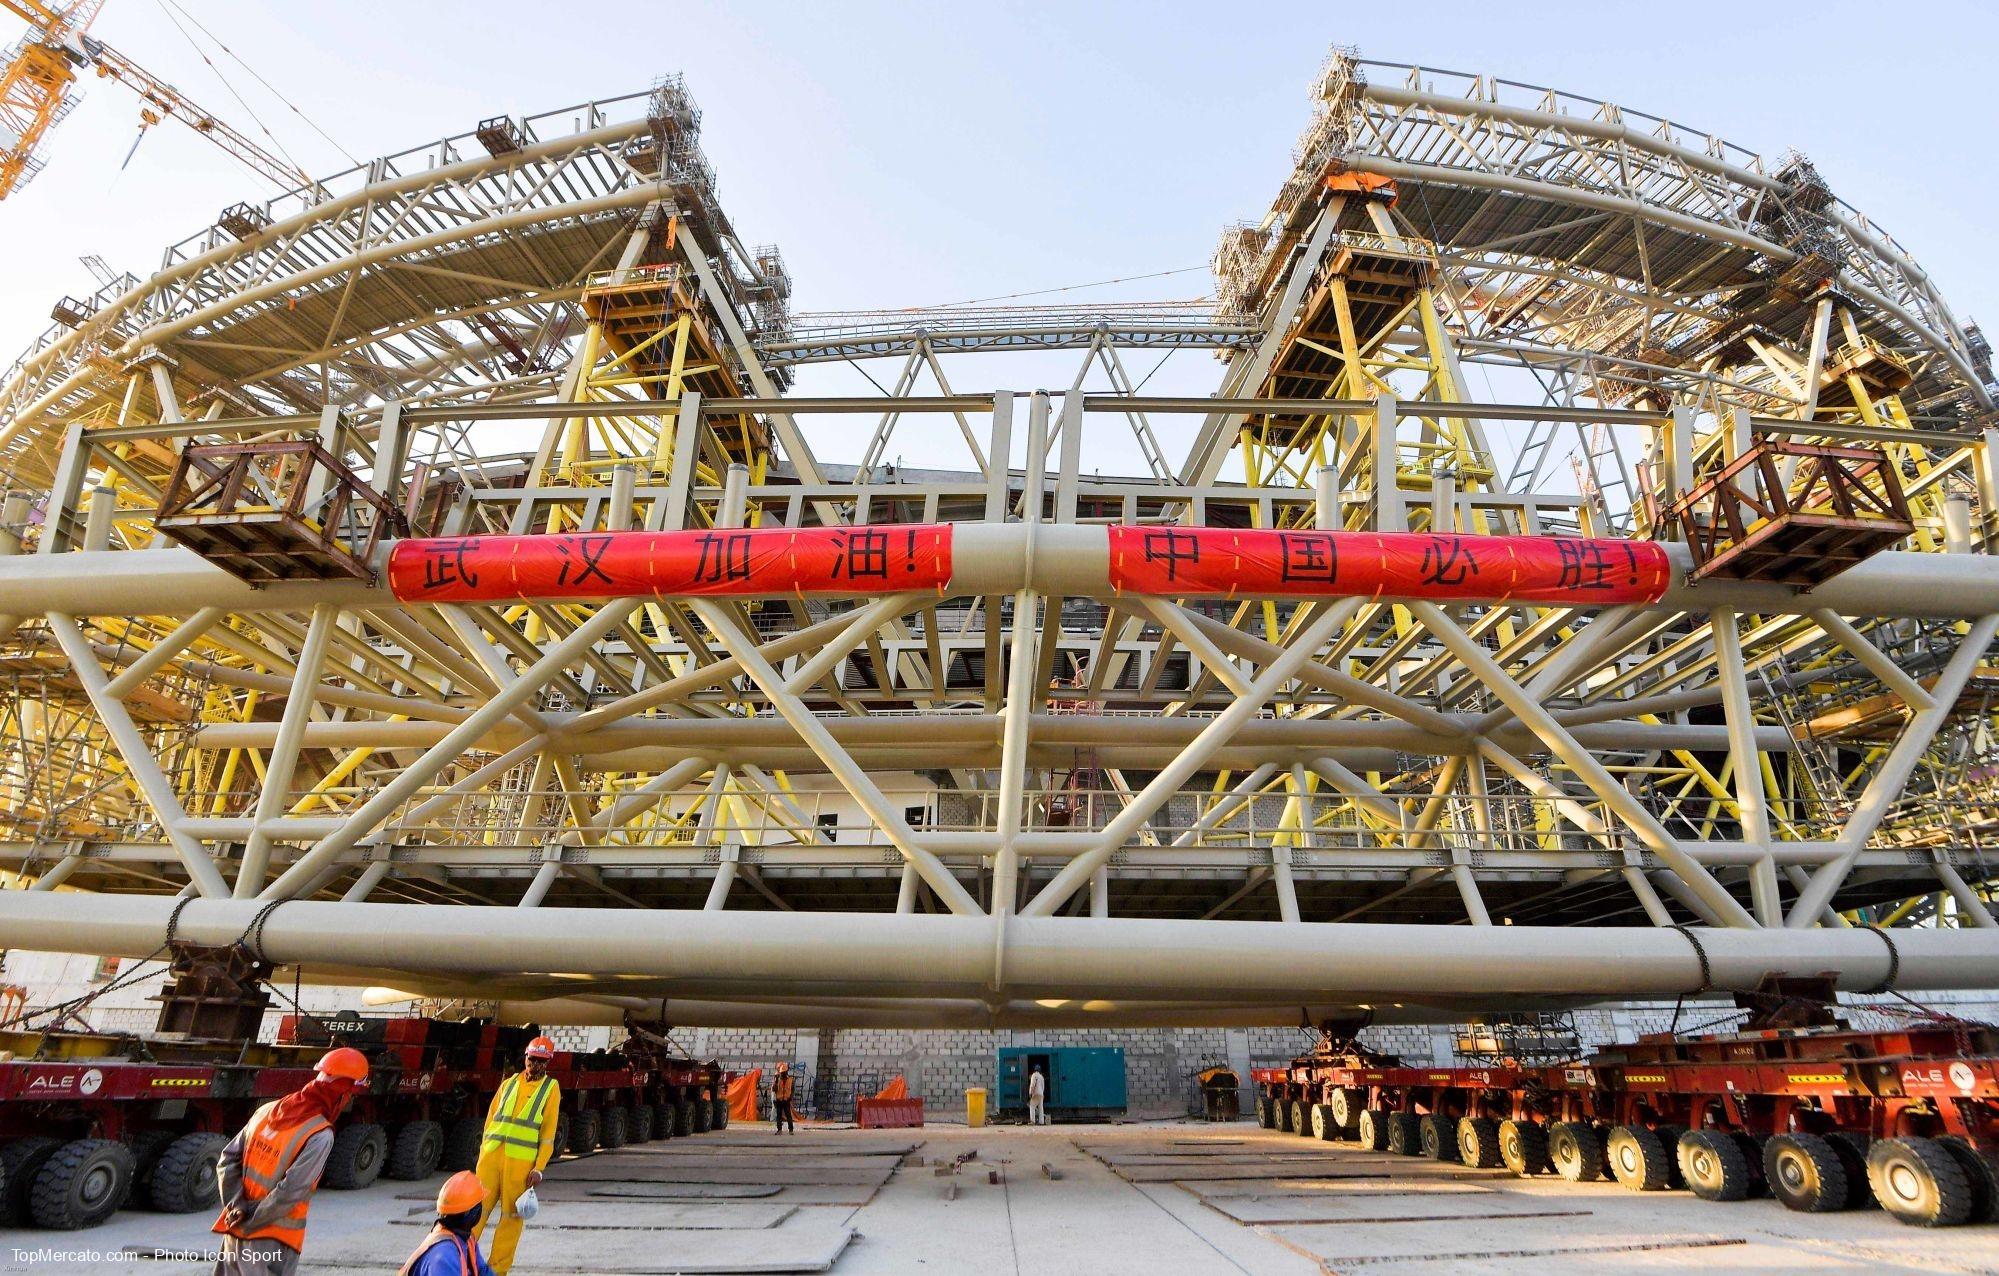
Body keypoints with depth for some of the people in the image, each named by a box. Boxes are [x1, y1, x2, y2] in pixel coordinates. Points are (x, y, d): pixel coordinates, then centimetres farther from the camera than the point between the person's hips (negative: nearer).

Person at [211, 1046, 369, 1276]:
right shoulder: (320, 1136, -21)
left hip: (235, 1232, 7)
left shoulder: (268, 1111, 1)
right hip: (273, 1242, -7)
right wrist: (253, 1220, -9)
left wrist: (236, 1205, -2)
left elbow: (228, 1160, 3)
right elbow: (290, 1193, -23)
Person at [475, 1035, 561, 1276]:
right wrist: (483, 1154, 9)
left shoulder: (551, 1088, 3)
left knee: (511, 1215, 3)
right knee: (478, 1208, 3)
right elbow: (491, 1118, 16)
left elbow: (548, 1132, -1)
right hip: (492, 1155, 3)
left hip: (521, 1161, -3)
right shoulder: (509, 1083, 13)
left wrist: (539, 1169, -7)